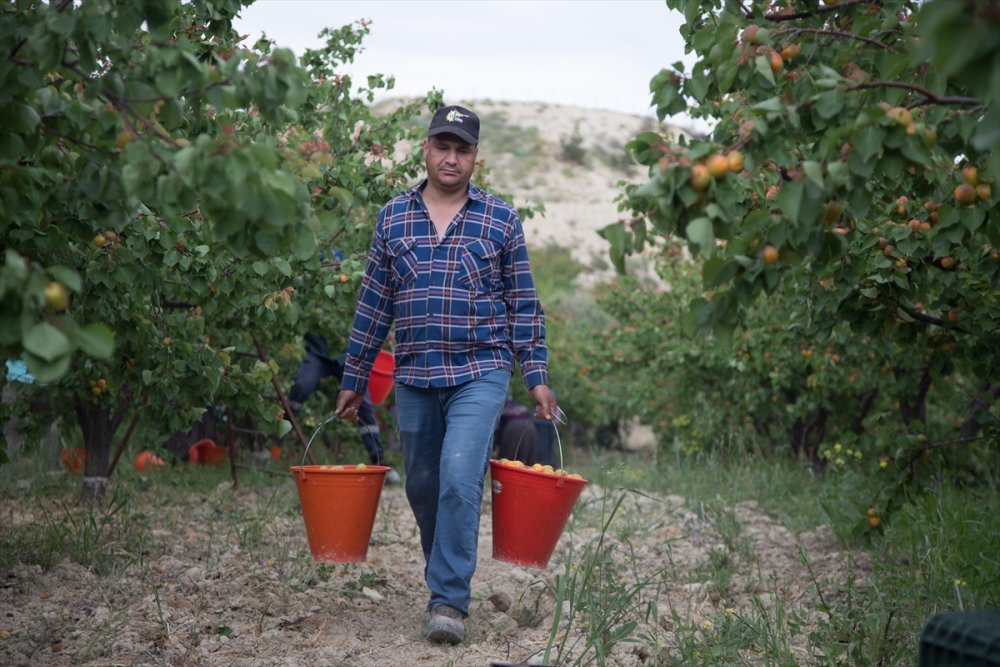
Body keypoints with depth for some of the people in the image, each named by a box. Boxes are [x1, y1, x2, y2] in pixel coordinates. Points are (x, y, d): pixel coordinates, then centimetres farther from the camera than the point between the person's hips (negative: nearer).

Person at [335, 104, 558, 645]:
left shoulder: (501, 220, 3)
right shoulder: (393, 218, 8)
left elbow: (523, 305, 6)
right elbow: (373, 303, 10)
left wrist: (536, 376, -1)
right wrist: (353, 379, 11)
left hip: (480, 375, -3)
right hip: (414, 378, 3)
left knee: (459, 479, -17)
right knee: (423, 489, 10)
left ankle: (450, 599, -12)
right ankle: (446, 580, 28)